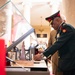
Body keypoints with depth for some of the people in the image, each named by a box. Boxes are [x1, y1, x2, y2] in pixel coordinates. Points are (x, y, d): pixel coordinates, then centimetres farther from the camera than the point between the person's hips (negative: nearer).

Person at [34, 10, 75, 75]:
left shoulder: (67, 28, -17)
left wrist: (42, 55, -25)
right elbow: (57, 44, 16)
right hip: (66, 62, 9)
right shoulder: (61, 30, 12)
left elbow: (58, 44, -25)